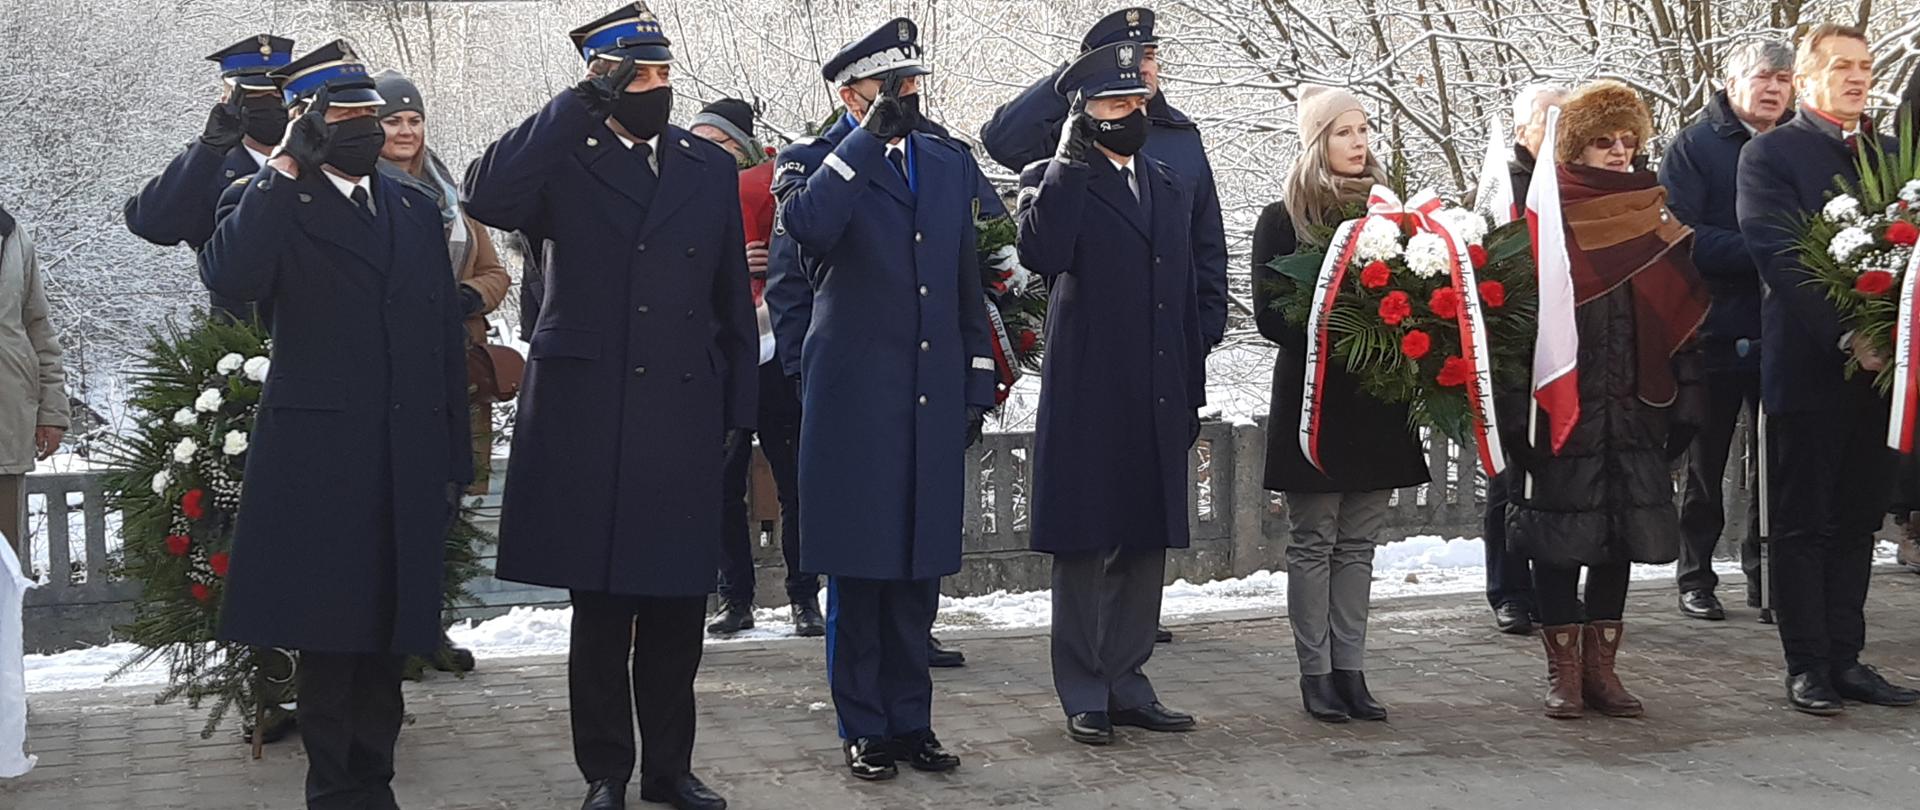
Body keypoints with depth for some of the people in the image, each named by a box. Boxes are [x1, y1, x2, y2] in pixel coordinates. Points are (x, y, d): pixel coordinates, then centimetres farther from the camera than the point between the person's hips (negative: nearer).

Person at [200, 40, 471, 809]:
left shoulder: (416, 210, 15)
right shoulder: (273, 203, 0)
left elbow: (446, 340, 14)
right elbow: (229, 276, -23)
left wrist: (455, 457, 10)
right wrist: (286, 167, -19)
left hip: (409, 462, 5)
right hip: (320, 458, -4)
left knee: (389, 630, 9)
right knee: (328, 631, 0)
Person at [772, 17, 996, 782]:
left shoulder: (952, 164, 14)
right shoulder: (813, 162, 0)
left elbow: (969, 283, 17)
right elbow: (807, 227, -24)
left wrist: (978, 382, 12)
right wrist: (871, 136, -20)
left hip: (935, 400, 4)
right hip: (853, 401, -4)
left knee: (919, 569, 9)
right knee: (857, 569, 1)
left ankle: (911, 720, 18)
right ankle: (865, 728, 11)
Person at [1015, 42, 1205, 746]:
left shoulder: (1169, 189, 17)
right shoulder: (1054, 181, -2)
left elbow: (1185, 297, 18)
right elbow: (1041, 253, -23)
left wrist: (1191, 395, 14)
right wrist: (1068, 160, -19)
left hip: (1158, 404, 6)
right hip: (1088, 400, -6)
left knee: (1145, 548, 10)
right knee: (1085, 548, 1)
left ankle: (1126, 684, 20)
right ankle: (1084, 695, 9)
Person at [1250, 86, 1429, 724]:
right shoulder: (1283, 220, -2)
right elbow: (1271, 316, -8)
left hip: (1375, 399, 4)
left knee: (1358, 543, 7)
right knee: (1313, 542, 1)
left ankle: (1349, 670, 13)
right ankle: (1316, 673, 7)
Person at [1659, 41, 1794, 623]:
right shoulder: (1696, 147, -2)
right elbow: (1680, 236, -13)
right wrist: (1759, 251, -21)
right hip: (1716, 329, -3)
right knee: (1706, 461, 7)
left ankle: (1766, 576, 17)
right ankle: (1696, 578, 16)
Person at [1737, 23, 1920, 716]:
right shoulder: (1771, 154, -3)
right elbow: (1780, 258, -12)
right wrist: (1847, 337, -19)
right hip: (1808, 366, -5)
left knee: (1858, 521, 9)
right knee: (1802, 523, 2)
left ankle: (1846, 659, 15)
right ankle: (1807, 667, 7)